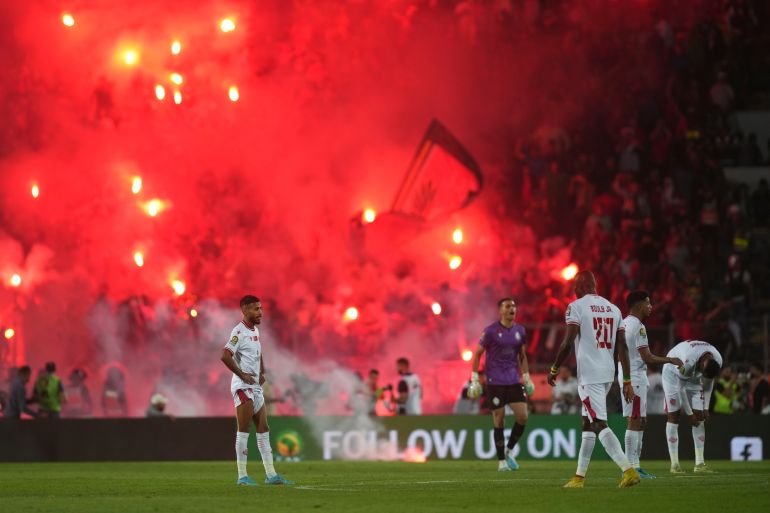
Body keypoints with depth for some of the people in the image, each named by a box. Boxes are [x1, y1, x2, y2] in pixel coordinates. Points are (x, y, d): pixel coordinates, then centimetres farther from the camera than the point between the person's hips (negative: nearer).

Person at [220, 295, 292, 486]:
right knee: (243, 431, -8)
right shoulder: (239, 332, -14)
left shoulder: (255, 330, 14)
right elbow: (225, 356, -24)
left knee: (263, 429, 9)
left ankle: (270, 474, 11)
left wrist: (262, 373, 14)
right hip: (243, 386, -9)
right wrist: (242, 375, -19)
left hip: (255, 386, 9)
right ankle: (242, 476, -5)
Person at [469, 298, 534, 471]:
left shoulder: (520, 331, 7)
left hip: (514, 380, 4)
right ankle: (501, 461, 7)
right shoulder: (490, 331, -7)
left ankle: (509, 451, 15)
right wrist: (474, 380, -6)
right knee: (499, 420, -1)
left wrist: (527, 378, 13)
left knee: (523, 416, -6)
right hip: (495, 382, -4)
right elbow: (477, 354, -2)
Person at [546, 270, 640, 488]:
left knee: (599, 424, -11)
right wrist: (627, 381, 10)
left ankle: (629, 470, -24)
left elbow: (568, 342, -12)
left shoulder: (576, 307, -6)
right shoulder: (613, 309, 14)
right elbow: (622, 346, 10)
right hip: (608, 373, 7)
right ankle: (580, 476, 19)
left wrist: (554, 369, 0)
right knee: (588, 423, 16)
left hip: (589, 374, -7)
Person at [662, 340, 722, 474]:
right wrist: (689, 414, -22)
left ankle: (699, 463, -4)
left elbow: (708, 382, -5)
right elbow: (680, 387, -28)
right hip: (673, 373, -5)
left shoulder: (717, 361, -24)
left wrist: (706, 408, -5)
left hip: (693, 378, 5)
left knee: (700, 418, -4)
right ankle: (674, 464, -11)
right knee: (673, 417, -11)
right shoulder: (688, 360, -41)